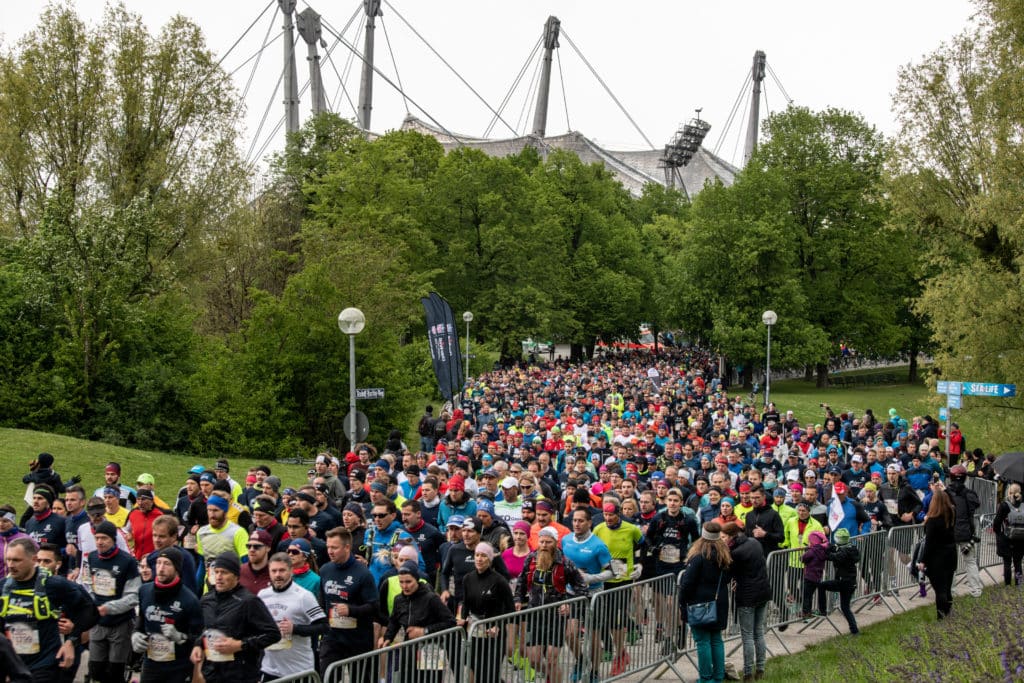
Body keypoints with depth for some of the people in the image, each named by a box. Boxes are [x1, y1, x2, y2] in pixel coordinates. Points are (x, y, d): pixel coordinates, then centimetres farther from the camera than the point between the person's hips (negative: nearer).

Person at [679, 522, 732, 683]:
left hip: (700, 604, -7)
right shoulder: (725, 554, 6)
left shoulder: (699, 556, -16)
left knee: (703, 641, 0)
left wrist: (683, 600, -4)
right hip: (719, 603, 7)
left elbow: (688, 581, -14)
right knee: (716, 639, 14)